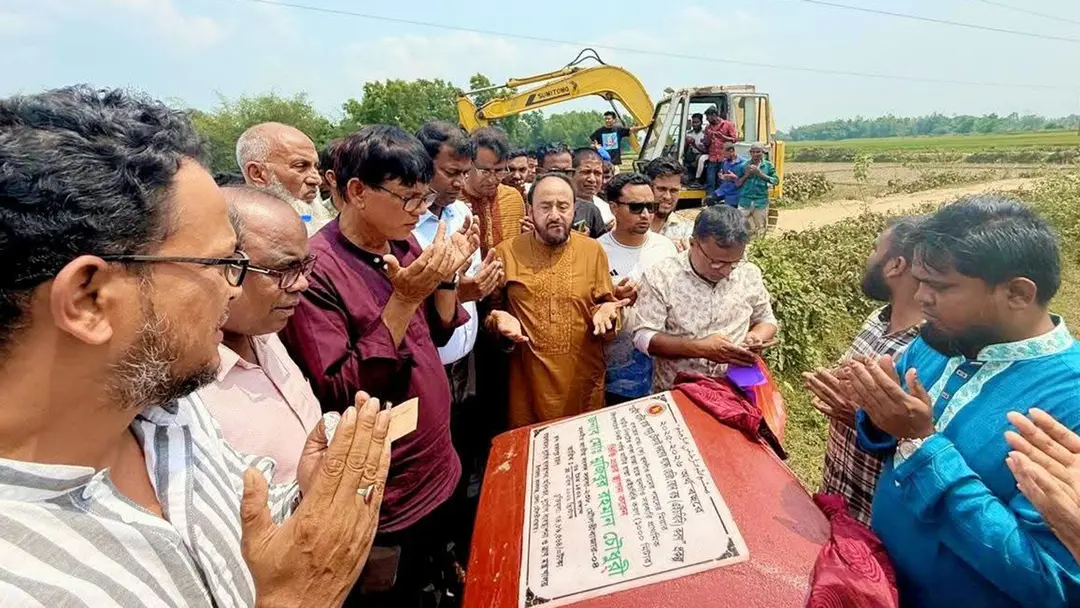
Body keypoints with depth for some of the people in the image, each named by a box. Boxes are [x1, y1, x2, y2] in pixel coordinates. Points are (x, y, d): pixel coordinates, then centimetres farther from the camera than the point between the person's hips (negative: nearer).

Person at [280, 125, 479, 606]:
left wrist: (448, 275, -8)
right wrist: (404, 298, -29)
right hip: (385, 498, -7)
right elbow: (337, 396, -25)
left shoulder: (403, 246, 0)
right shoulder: (315, 267, -21)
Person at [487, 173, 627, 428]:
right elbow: (489, 307, 6)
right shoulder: (507, 252, -1)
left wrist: (606, 312, -14)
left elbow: (606, 303, 8)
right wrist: (499, 319, -15)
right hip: (528, 379, -1)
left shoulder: (593, 250, 3)